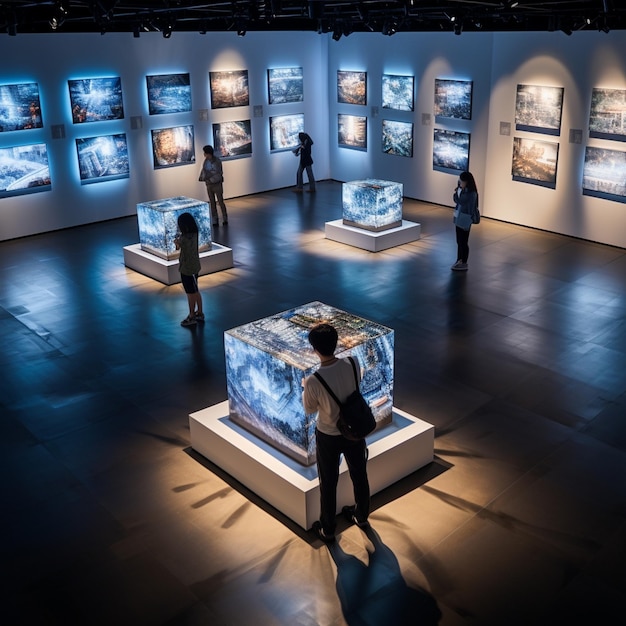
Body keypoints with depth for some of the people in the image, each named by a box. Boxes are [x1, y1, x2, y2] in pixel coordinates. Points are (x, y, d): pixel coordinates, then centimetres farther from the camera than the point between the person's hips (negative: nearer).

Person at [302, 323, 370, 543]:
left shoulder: (313, 381, -30)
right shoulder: (352, 365, -19)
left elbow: (309, 410, -11)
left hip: (328, 437, -4)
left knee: (328, 484, 17)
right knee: (359, 475, 25)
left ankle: (327, 530, 35)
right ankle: (362, 516, 49)